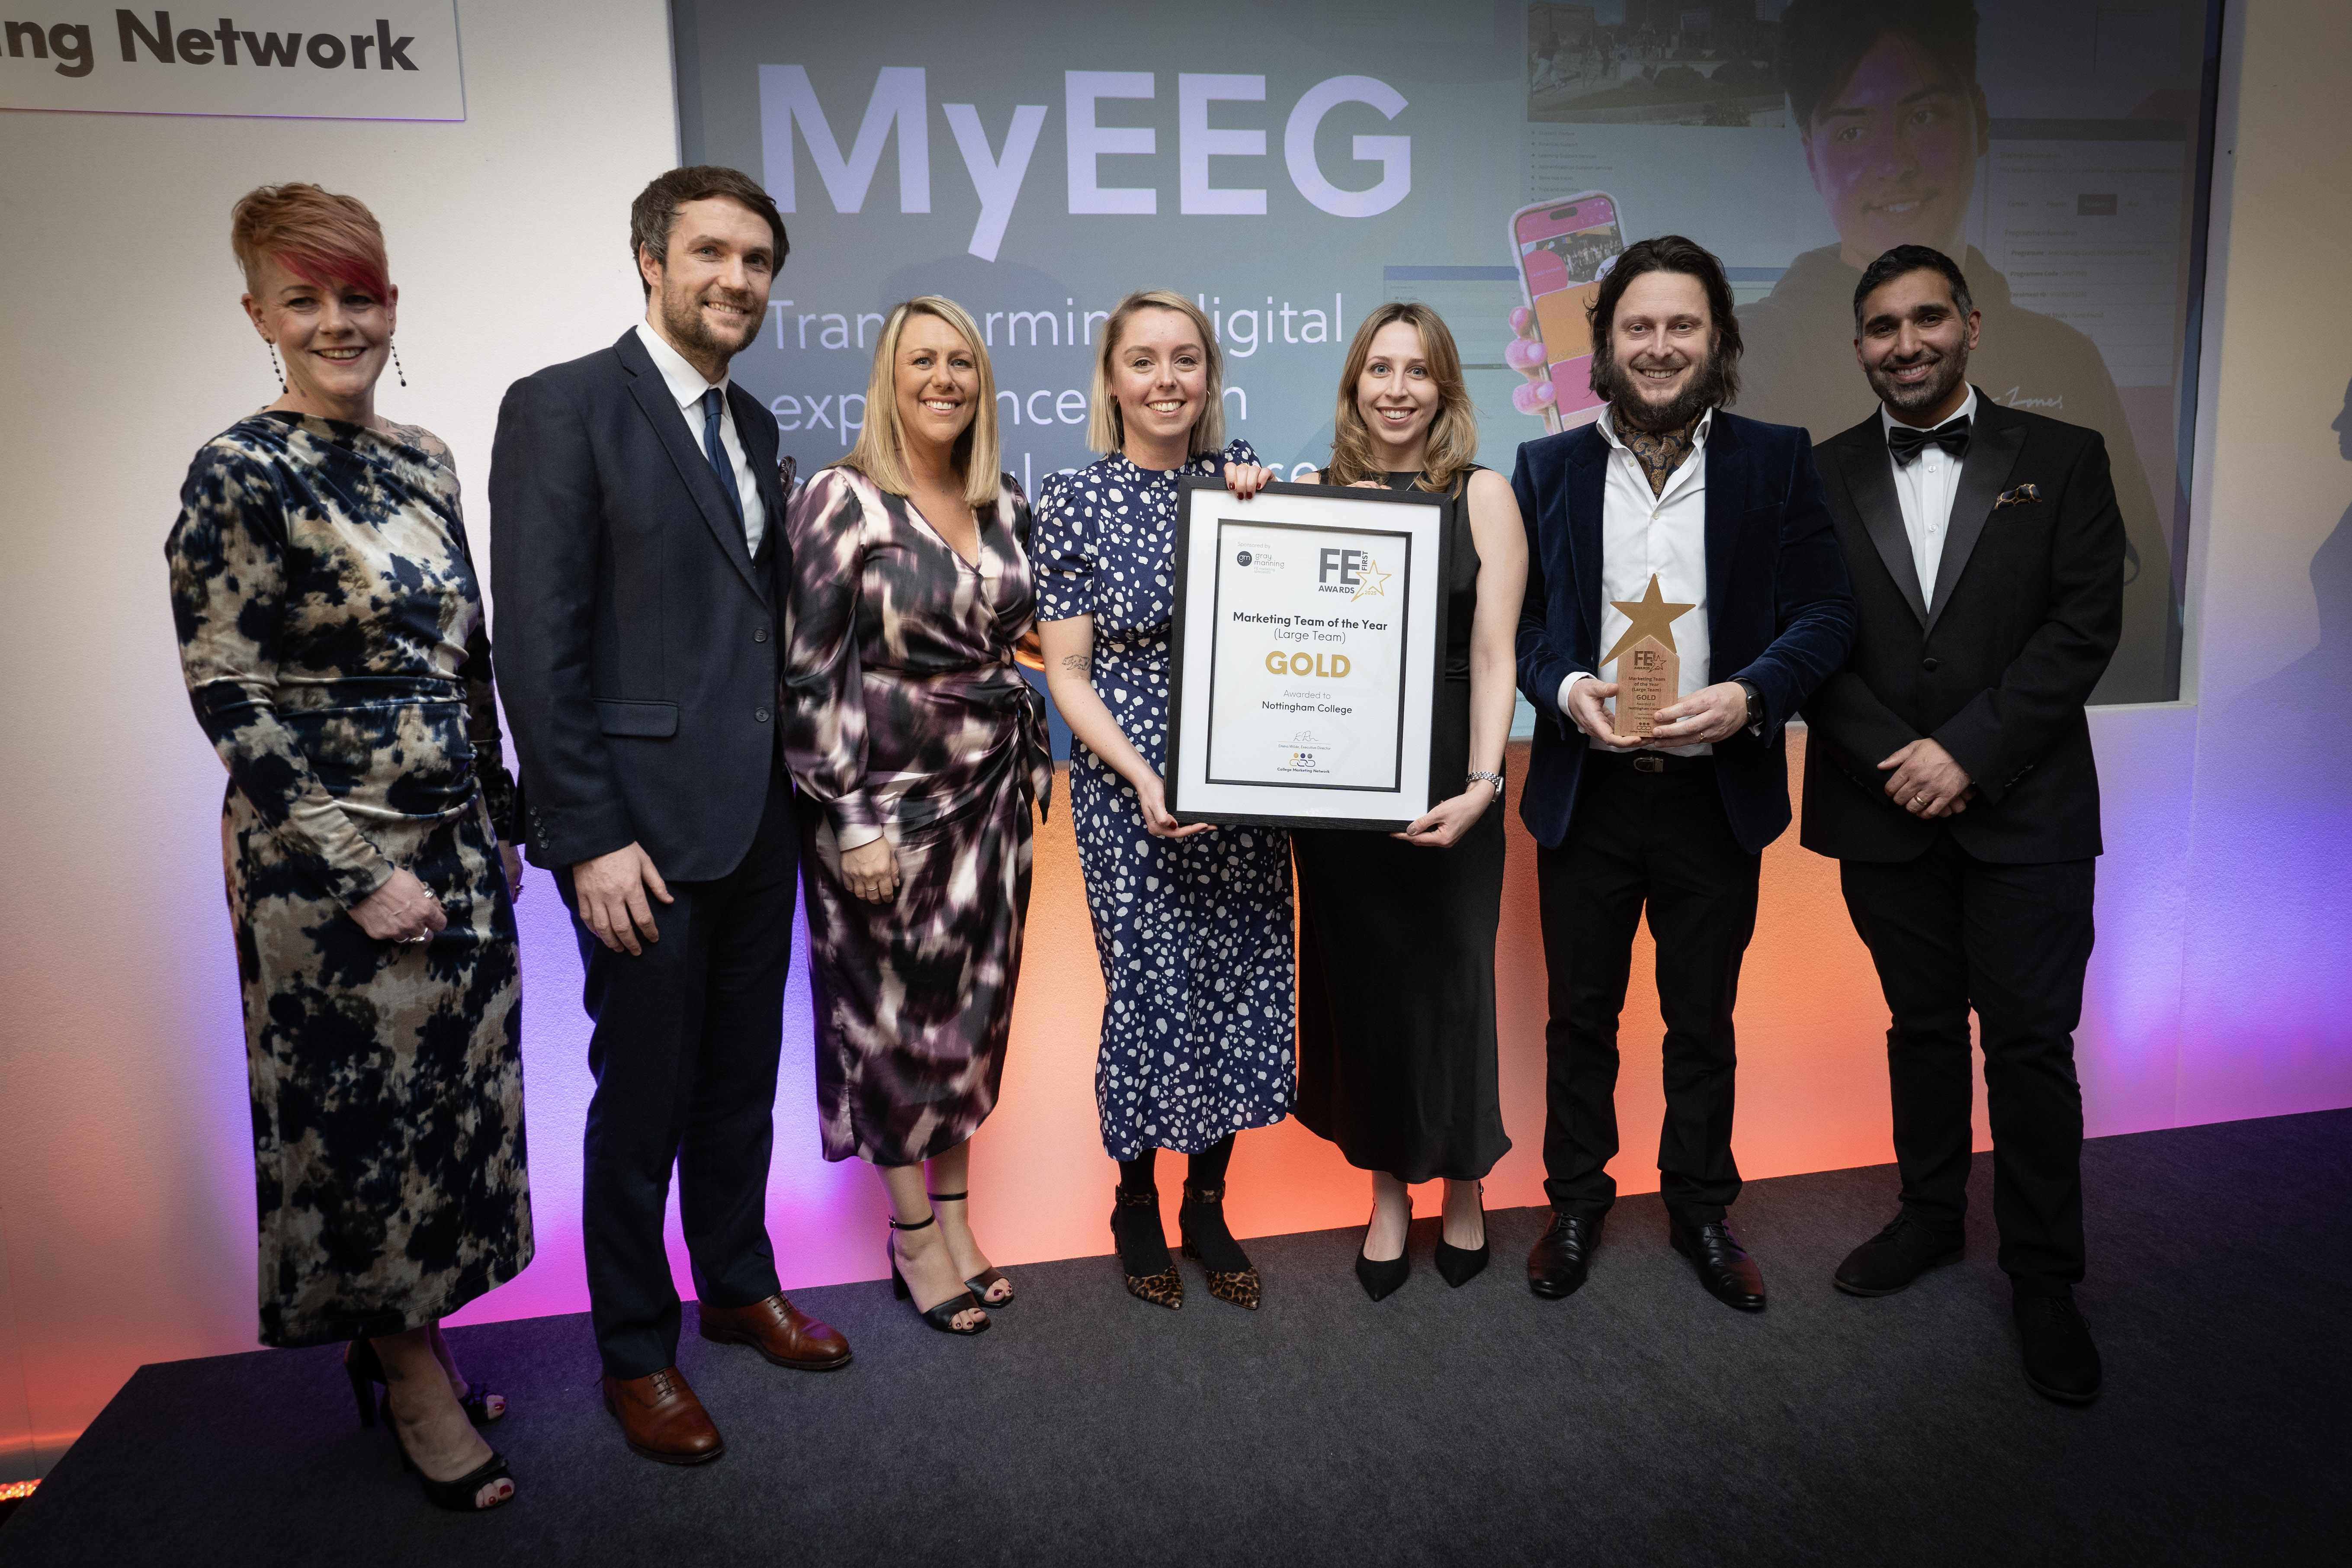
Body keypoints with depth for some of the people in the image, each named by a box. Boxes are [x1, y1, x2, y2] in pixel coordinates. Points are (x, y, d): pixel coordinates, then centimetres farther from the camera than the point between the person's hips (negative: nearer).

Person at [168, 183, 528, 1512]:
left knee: (452, 1100, 15)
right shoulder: (239, 476, -11)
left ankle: (408, 1337, 36)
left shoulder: (425, 459, 8)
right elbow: (230, 699, -14)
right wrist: (361, 874, -16)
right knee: (363, 1116, 8)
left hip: (454, 846, 7)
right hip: (331, 868, -6)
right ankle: (412, 1378, 27)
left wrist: (499, 825, 14)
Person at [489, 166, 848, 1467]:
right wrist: (589, 838, -17)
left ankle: (740, 1287, 37)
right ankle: (636, 1352, 26)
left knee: (742, 1081, 18)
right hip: (643, 825, -6)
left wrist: (790, 787, 9)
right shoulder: (564, 407, -9)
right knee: (643, 1100, 7)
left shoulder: (752, 427, 13)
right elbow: (539, 645, -14)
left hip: (759, 821, 7)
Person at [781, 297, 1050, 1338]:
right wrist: (850, 818, -15)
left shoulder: (1006, 504, 6)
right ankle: (913, 1238, 24)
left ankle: (953, 1214, 30)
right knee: (894, 1018, 7)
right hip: (883, 798, -5)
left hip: (990, 794, 5)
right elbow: (808, 675, -12)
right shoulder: (841, 500, -10)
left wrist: (1037, 762, 11)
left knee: (973, 1014, 13)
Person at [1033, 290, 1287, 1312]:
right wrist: (1141, 775, -17)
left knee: (1241, 984, 8)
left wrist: (1262, 515, -6)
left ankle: (1208, 1206, 28)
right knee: (1151, 989, 2)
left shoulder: (1239, 476, 5)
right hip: (1128, 781, -3)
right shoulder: (1075, 500, -4)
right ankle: (1136, 1201, 27)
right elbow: (1066, 670, -5)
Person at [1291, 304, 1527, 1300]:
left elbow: (1494, 655, -7)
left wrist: (1481, 784, -19)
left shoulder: (1482, 496, -1)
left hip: (1441, 782, -2)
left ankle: (1462, 1180, 31)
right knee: (1357, 976, 10)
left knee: (1445, 973, 8)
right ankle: (1389, 1186, 28)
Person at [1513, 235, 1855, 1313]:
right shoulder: (1547, 468, 3)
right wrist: (1566, 688, -16)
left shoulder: (1778, 463, 1)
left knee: (1704, 1021, 14)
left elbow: (1827, 614, -3)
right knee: (1581, 1015, 12)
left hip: (1718, 793, 0)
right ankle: (1576, 1202, 32)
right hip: (1586, 791, 1)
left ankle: (1701, 1208, 34)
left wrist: (1749, 694, -21)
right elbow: (1513, 615, 3)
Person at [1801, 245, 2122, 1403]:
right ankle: (1932, 1216, 32)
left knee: (2031, 1041, 1)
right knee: (1923, 1027, 14)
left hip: (2026, 811, -1)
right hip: (1888, 813, 2)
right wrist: (1897, 762, -11)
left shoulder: (2062, 460, 3)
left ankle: (2043, 1276, 16)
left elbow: (2086, 624, -6)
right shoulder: (1822, 480, 6)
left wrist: (1967, 752, -15)